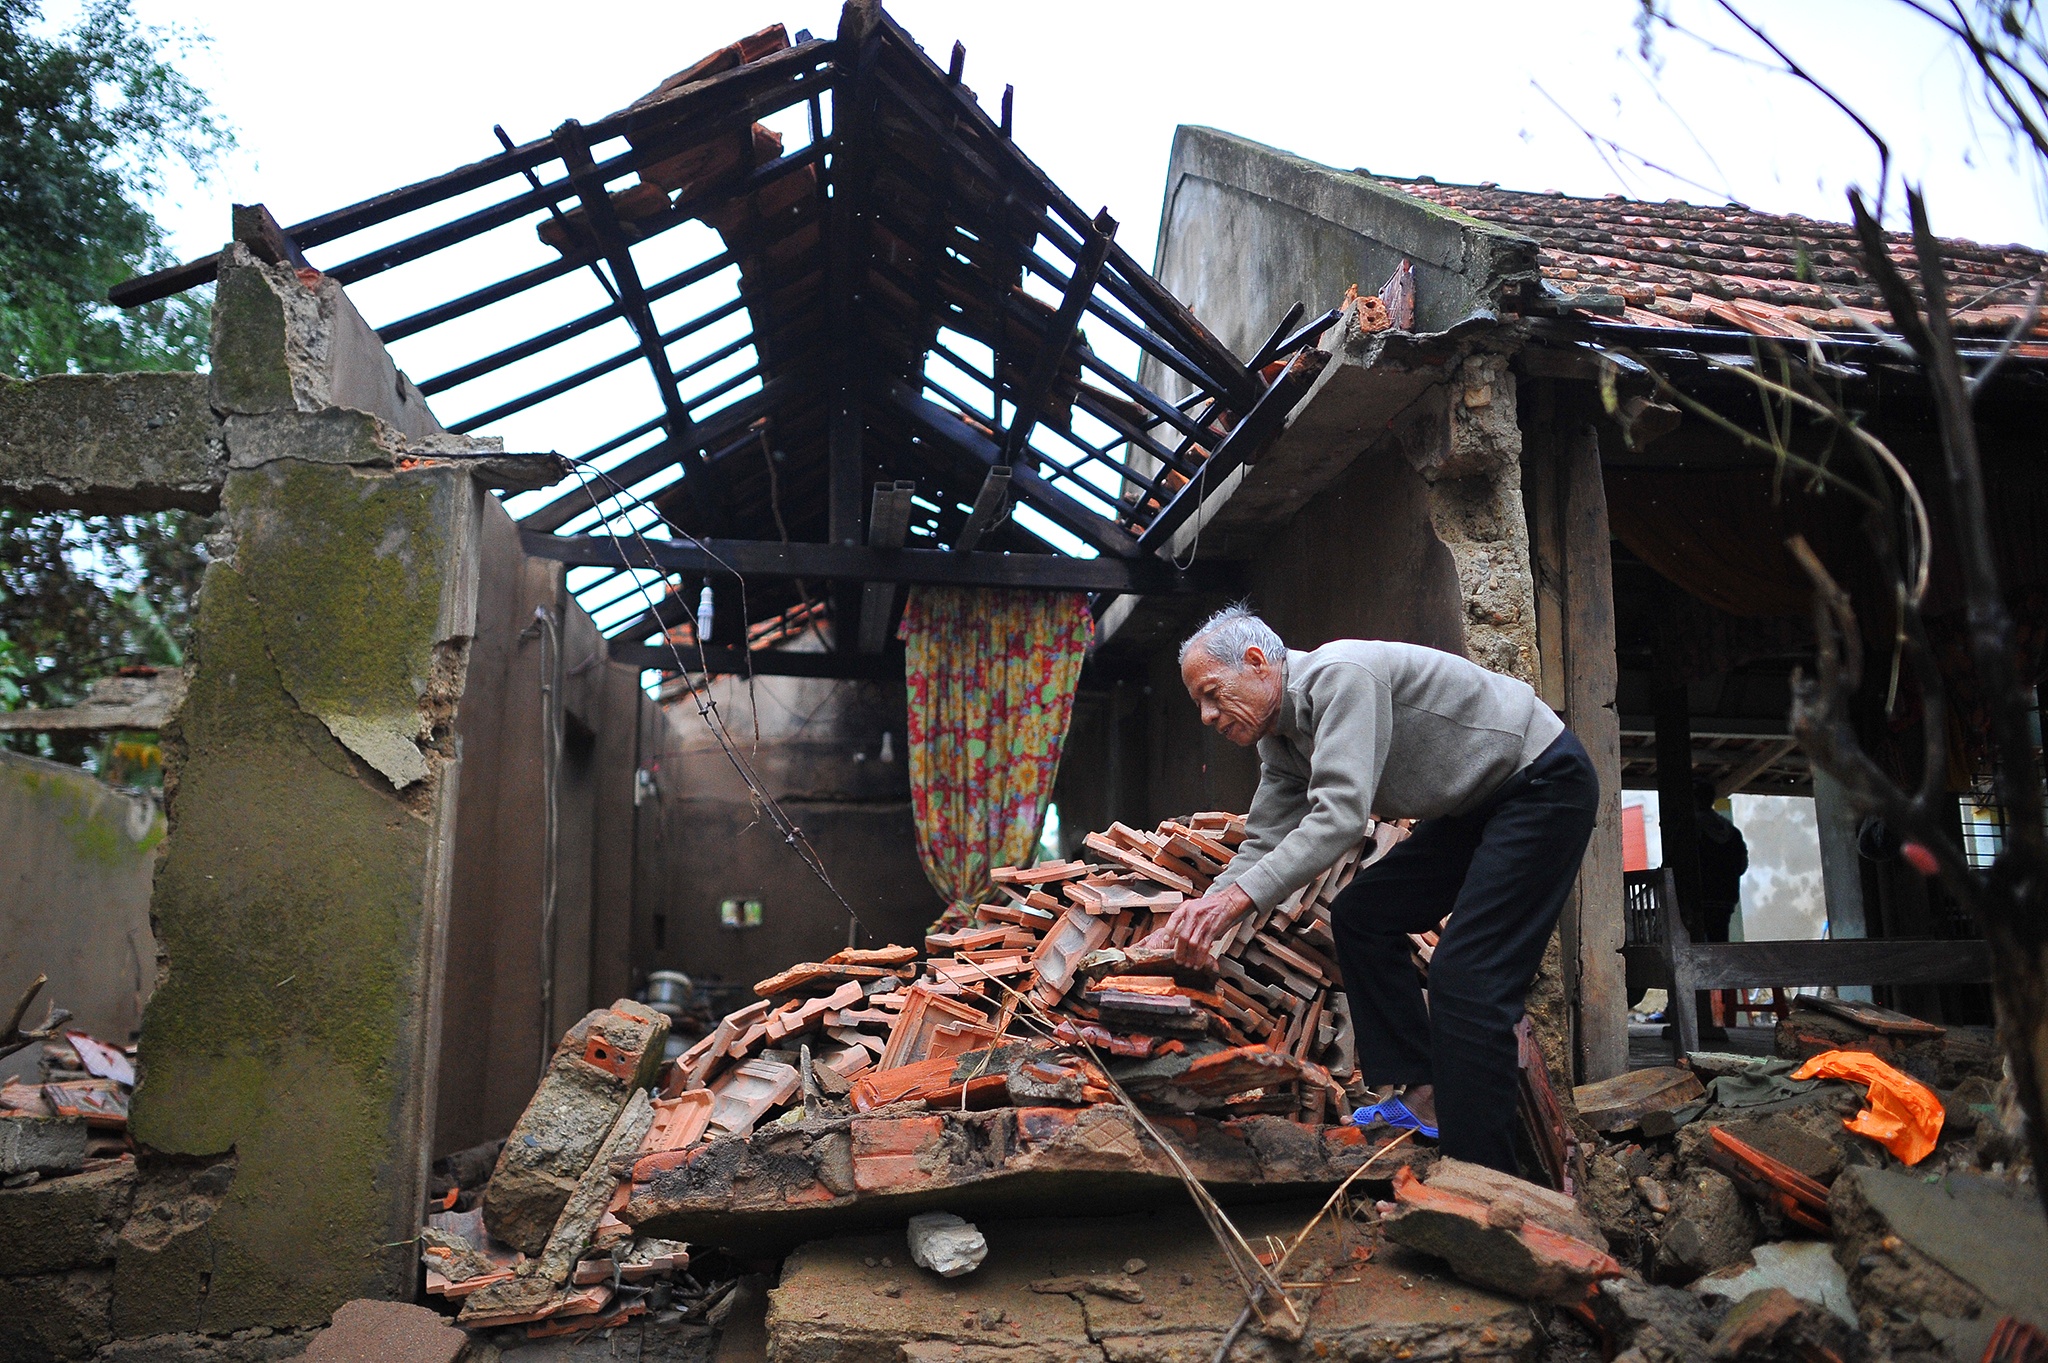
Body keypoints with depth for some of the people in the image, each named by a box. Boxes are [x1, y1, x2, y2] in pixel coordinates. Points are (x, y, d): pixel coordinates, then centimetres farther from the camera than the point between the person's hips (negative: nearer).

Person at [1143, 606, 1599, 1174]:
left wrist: (1236, 896, -41)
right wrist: (1196, 920, -8)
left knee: (1464, 978, -18)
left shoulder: (1341, 676, -26)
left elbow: (1340, 815, -36)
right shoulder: (1279, 741, 5)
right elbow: (1263, 845, 5)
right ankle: (1425, 1100, 8)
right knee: (1360, 916, 7)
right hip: (1478, 807, 10)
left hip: (1545, 783, -10)